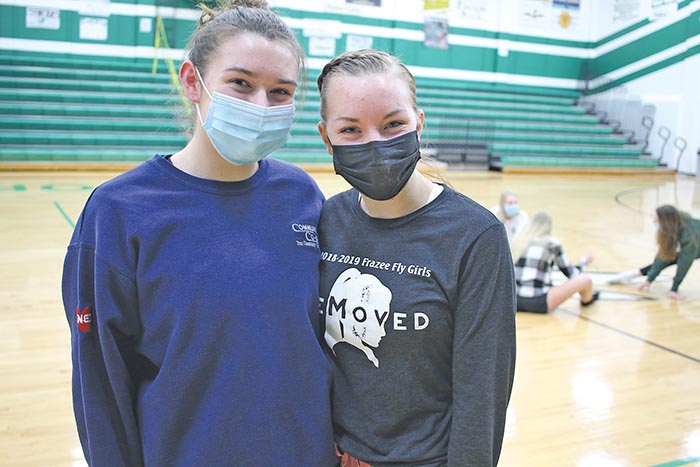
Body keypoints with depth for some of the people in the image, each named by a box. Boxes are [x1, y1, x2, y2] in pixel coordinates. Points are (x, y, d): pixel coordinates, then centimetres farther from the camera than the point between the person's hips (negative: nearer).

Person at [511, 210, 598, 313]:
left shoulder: (517, 240, 10)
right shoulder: (551, 242, -2)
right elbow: (571, 274, 7)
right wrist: (584, 260, 27)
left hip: (514, 301, 6)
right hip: (537, 303, -6)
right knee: (585, 280, 7)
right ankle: (587, 300, 35)